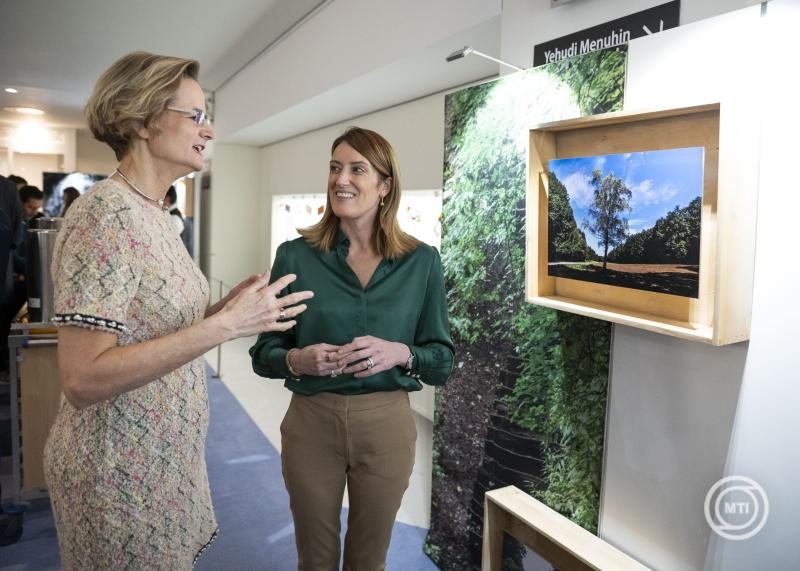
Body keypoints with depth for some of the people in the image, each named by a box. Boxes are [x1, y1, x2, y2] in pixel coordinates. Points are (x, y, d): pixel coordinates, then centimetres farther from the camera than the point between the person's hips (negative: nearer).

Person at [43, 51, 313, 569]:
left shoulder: (153, 214, 6)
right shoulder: (106, 214, -22)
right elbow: (82, 380, -27)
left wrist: (228, 307, -2)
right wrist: (223, 325, -28)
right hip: (121, 470, -8)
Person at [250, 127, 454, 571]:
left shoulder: (421, 262, -4)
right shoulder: (295, 256, -6)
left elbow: (442, 361, 0)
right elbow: (263, 354, 0)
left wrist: (400, 353, -20)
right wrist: (297, 359, -21)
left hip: (386, 425, 1)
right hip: (310, 422, 0)